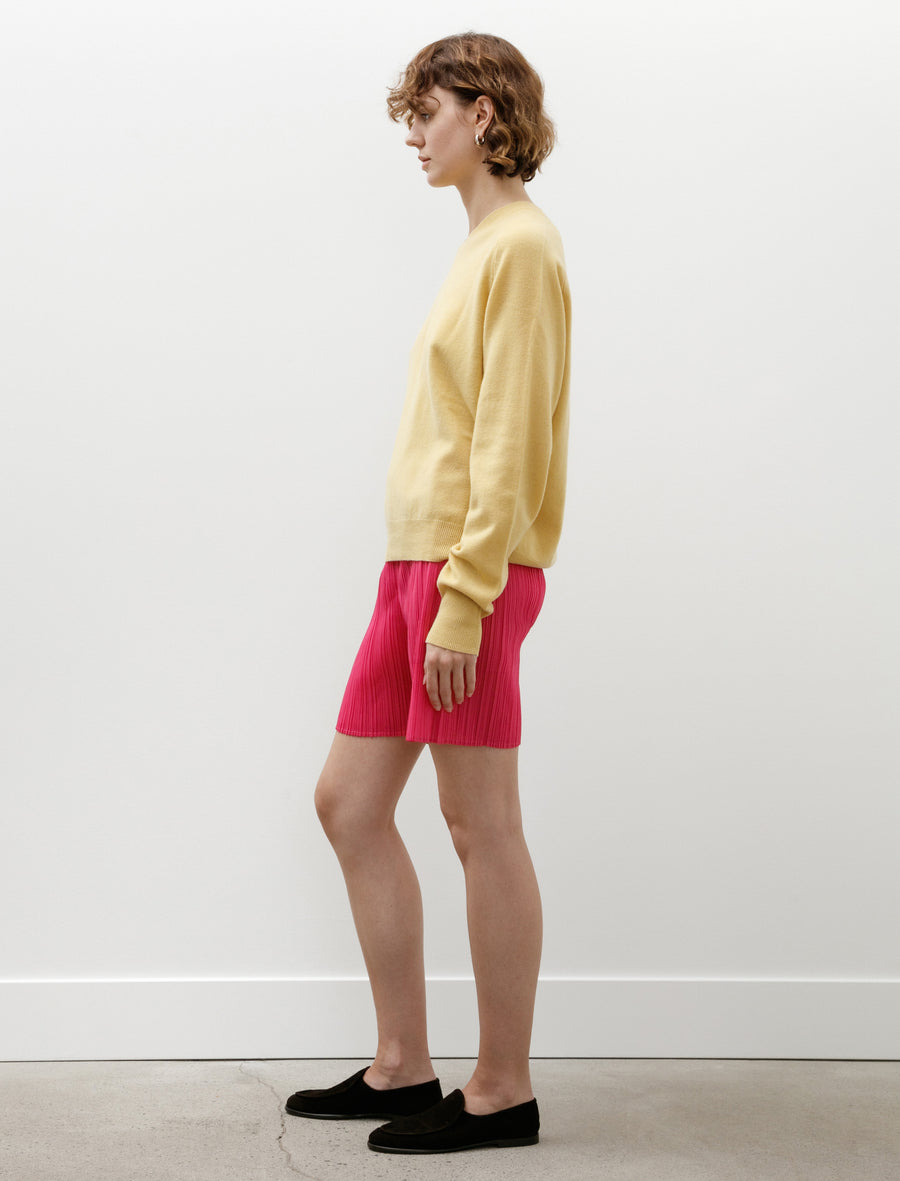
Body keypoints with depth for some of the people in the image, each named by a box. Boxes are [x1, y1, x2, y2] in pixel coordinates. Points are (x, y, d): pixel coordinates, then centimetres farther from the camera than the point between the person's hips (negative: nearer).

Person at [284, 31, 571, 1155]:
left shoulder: (521, 245, -9)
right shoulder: (482, 245, 19)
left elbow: (509, 442, -16)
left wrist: (464, 598, -20)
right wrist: (426, 583, 16)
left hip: (471, 571, -10)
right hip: (414, 560, 10)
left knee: (482, 825, -2)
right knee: (349, 801, 12)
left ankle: (503, 1091, 10)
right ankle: (403, 1064, 21)